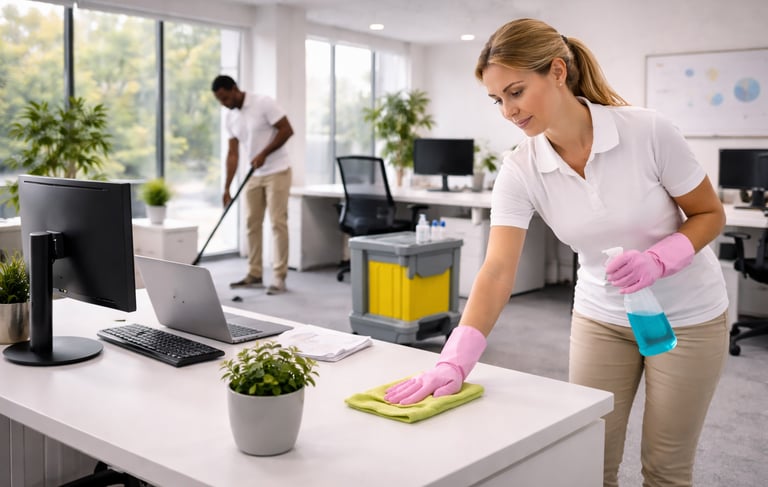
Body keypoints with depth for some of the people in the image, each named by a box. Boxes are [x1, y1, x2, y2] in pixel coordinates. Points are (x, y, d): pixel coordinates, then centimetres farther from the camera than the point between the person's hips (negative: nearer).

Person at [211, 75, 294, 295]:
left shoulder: (264, 103, -15)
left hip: (276, 172, -7)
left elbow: (287, 130, -16)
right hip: (253, 176, 7)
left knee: (278, 223, -8)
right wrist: (226, 188, 2)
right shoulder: (230, 118, 6)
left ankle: (279, 277, -2)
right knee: (252, 224, 7)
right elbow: (233, 154, 7)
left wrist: (263, 154, -20)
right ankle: (255, 274, 16)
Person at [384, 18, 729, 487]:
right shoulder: (520, 171, -16)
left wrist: (657, 259, -28)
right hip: (601, 318, 2)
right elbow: (497, 271, -24)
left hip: (686, 317, -2)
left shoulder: (649, 131, -23)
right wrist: (454, 362, -35)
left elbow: (710, 214, -9)